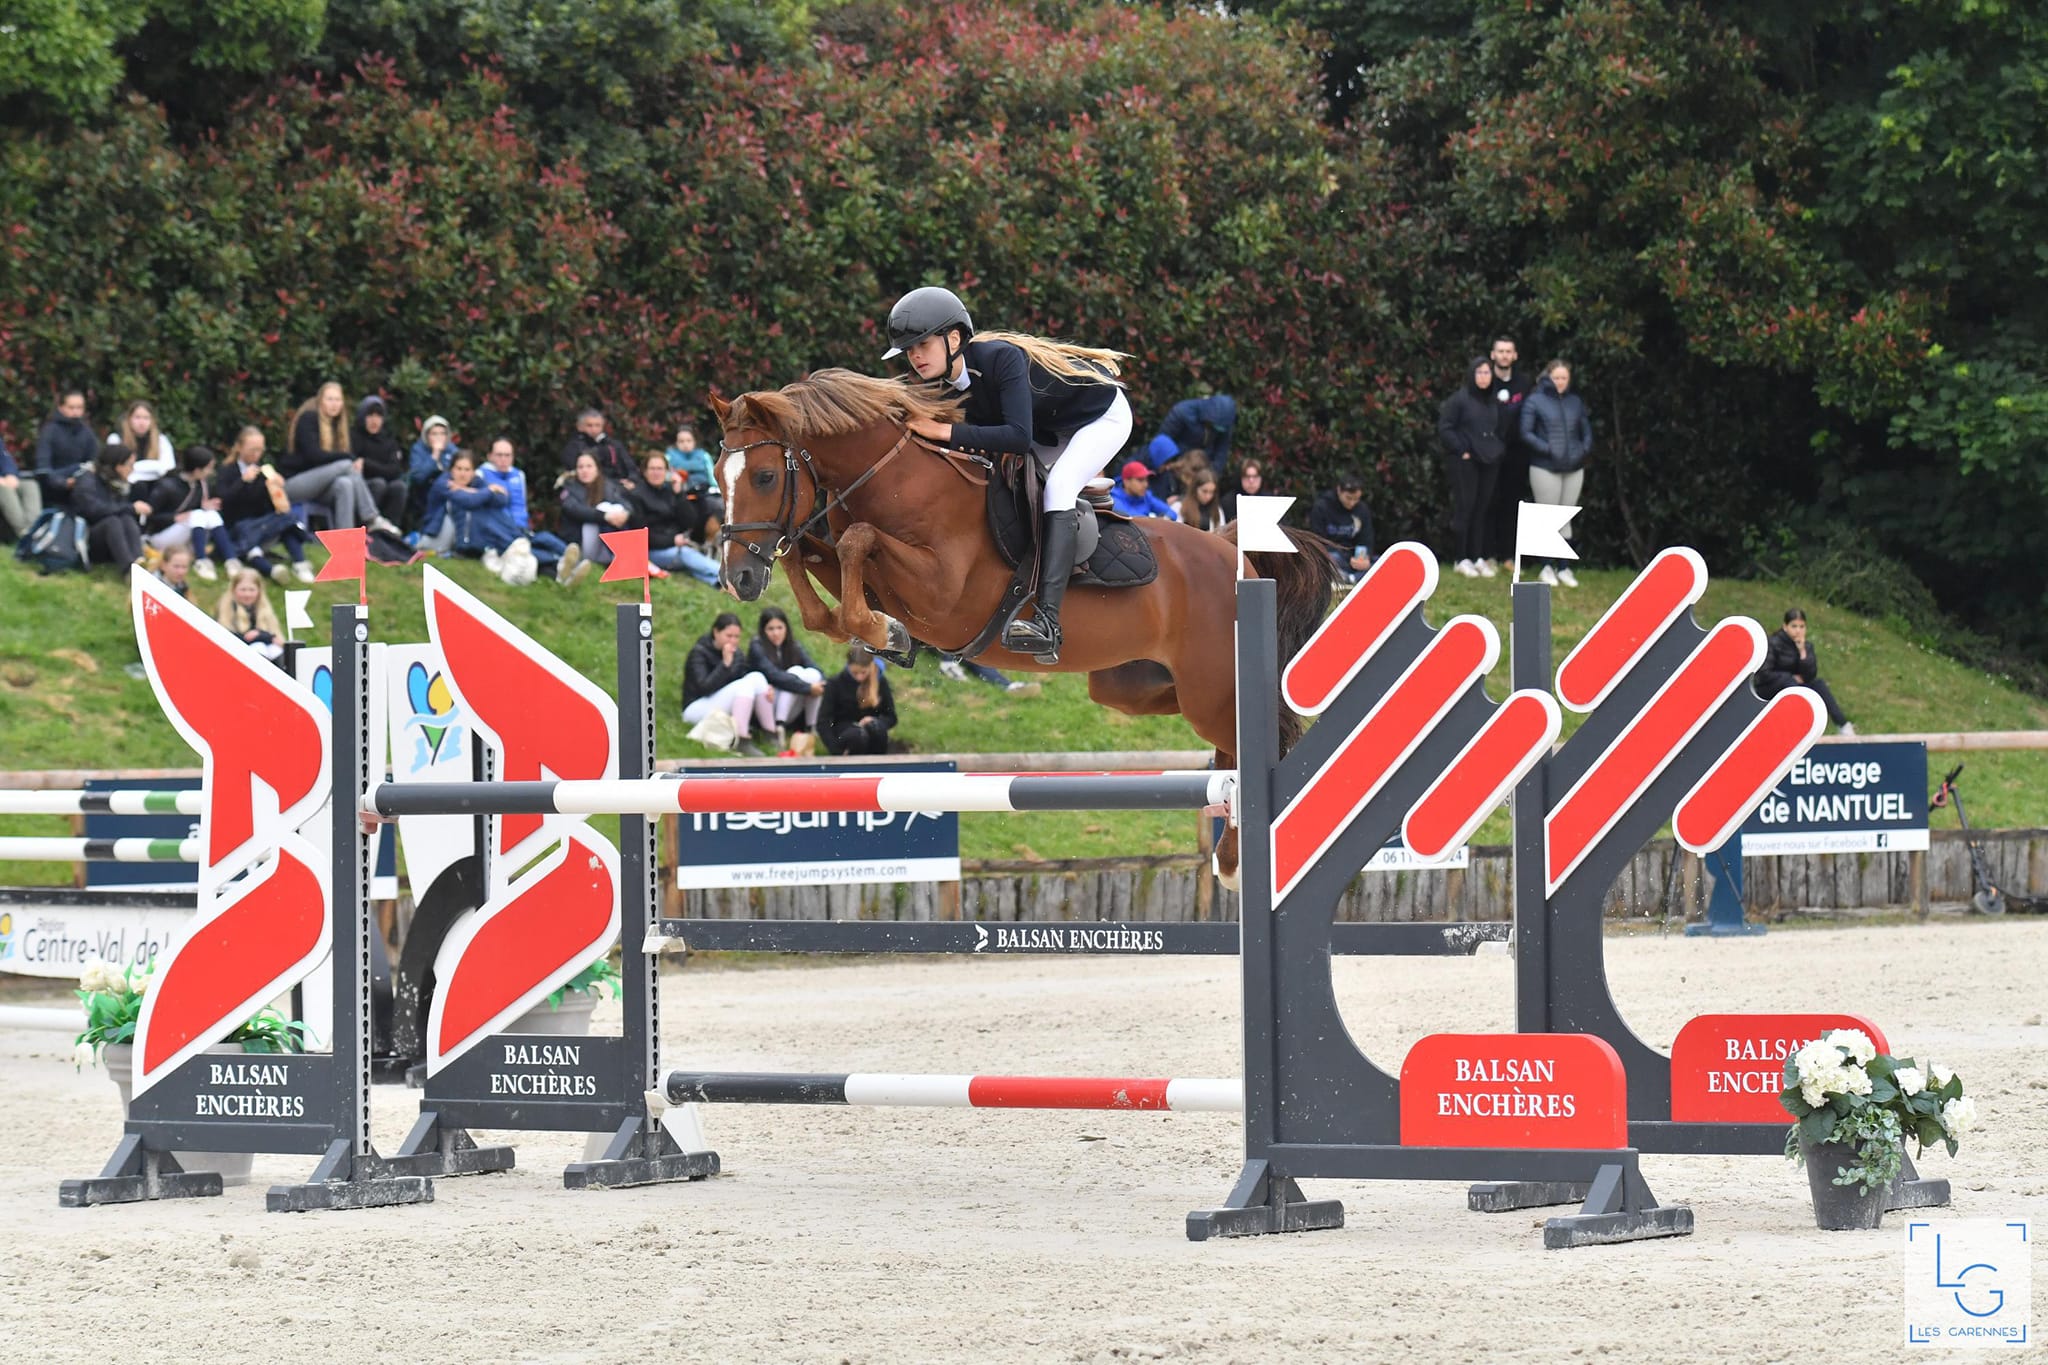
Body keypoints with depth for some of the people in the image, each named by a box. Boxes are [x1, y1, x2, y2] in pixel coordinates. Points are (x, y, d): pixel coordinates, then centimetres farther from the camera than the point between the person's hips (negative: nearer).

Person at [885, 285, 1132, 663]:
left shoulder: (1001, 358, -36)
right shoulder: (946, 385, -13)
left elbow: (1019, 436, -46)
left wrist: (947, 432, -47)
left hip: (1104, 415, -9)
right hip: (1054, 430, 9)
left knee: (1058, 486, -27)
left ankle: (1047, 623, -39)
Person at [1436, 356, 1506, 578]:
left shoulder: (1494, 402, 13)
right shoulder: (1459, 400, -7)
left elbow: (1500, 429, 26)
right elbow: (1445, 429, -9)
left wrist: (1499, 449, 11)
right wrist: (1461, 450, -12)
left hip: (1488, 462, 6)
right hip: (1464, 462, -6)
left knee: (1481, 510, 7)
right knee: (1464, 508, -4)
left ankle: (1478, 557, 12)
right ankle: (1462, 559, 1)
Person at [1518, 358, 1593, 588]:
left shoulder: (1575, 402, 11)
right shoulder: (1535, 401, -2)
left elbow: (1586, 429, 16)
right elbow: (1526, 433, -7)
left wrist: (1585, 449, -2)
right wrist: (1547, 450, -17)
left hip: (1573, 468, 4)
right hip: (1545, 468, -4)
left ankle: (1564, 568, 13)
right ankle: (1547, 567, 6)